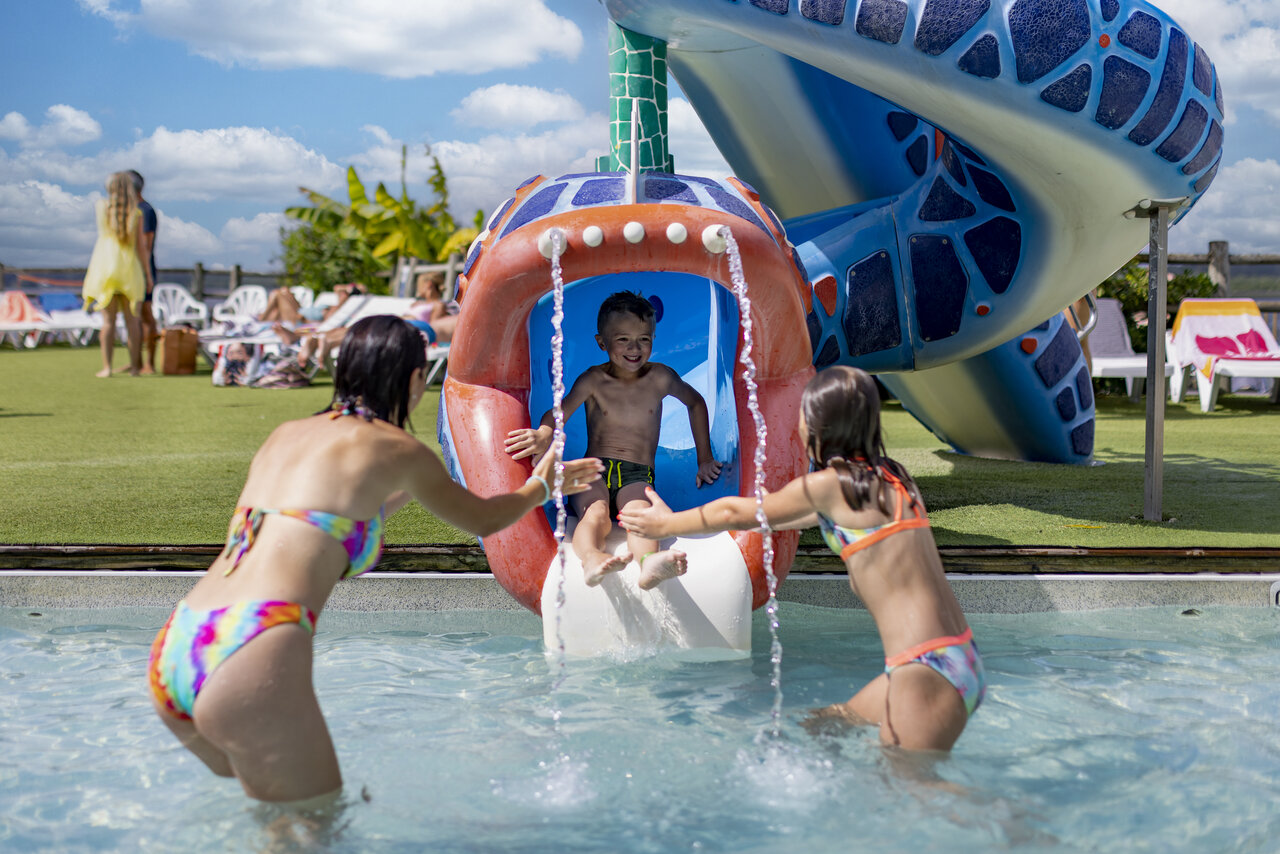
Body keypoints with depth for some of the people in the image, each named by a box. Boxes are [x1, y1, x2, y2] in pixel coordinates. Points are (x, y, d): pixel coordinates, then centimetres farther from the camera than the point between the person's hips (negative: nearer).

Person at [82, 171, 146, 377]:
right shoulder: (136, 213, -3)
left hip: (105, 265, 1)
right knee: (131, 319, 5)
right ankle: (134, 366, 5)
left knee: (108, 320, 1)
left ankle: (107, 366, -3)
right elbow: (140, 248, -2)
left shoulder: (101, 206, 1)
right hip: (129, 267, 0)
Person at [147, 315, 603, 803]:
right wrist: (541, 485, 41)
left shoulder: (285, 434, 21)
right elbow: (482, 520, 22)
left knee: (276, 812, 27)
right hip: (253, 659, -8)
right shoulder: (399, 450, 4)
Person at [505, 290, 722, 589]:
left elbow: (696, 403, 27)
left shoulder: (660, 378, 10)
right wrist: (543, 435, -34)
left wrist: (704, 458, 27)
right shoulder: (593, 380, 5)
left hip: (638, 475, 0)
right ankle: (591, 560, -68)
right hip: (594, 472, 0)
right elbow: (558, 413, -8)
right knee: (596, 513, -36)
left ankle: (649, 564, -69)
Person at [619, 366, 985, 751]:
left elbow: (736, 514, 5)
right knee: (821, 726, 20)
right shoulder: (887, 479, 13)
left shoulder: (829, 484, -10)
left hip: (929, 672, -9)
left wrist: (667, 524, 22)